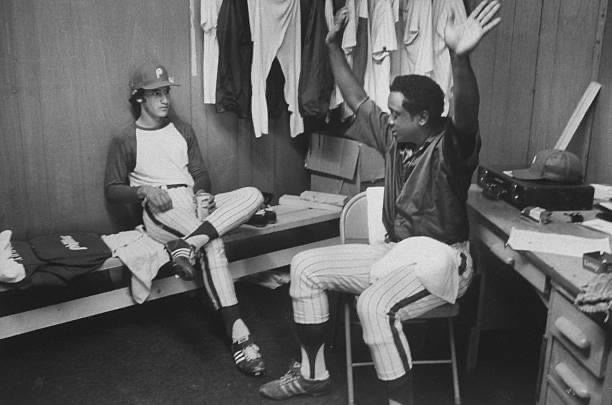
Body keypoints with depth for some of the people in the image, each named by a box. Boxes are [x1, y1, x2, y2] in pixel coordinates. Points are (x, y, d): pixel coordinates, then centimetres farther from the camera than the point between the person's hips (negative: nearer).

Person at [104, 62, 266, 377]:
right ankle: (237, 331, -37)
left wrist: (202, 195, -6)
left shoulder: (183, 130, 20)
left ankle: (189, 243, -40)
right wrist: (143, 190, -16)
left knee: (253, 195, -24)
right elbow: (111, 190, 4)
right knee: (213, 244, -35)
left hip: (195, 204, 5)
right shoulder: (125, 139, 6)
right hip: (161, 212, -5)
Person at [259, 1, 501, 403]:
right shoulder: (394, 137, 5)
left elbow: (467, 117, -40)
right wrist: (335, 46, 11)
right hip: (394, 250, 9)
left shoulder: (449, 147, -17)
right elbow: (357, 99, 15)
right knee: (306, 266, 2)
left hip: (439, 260, -8)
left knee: (375, 306, -36)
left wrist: (460, 58, -58)